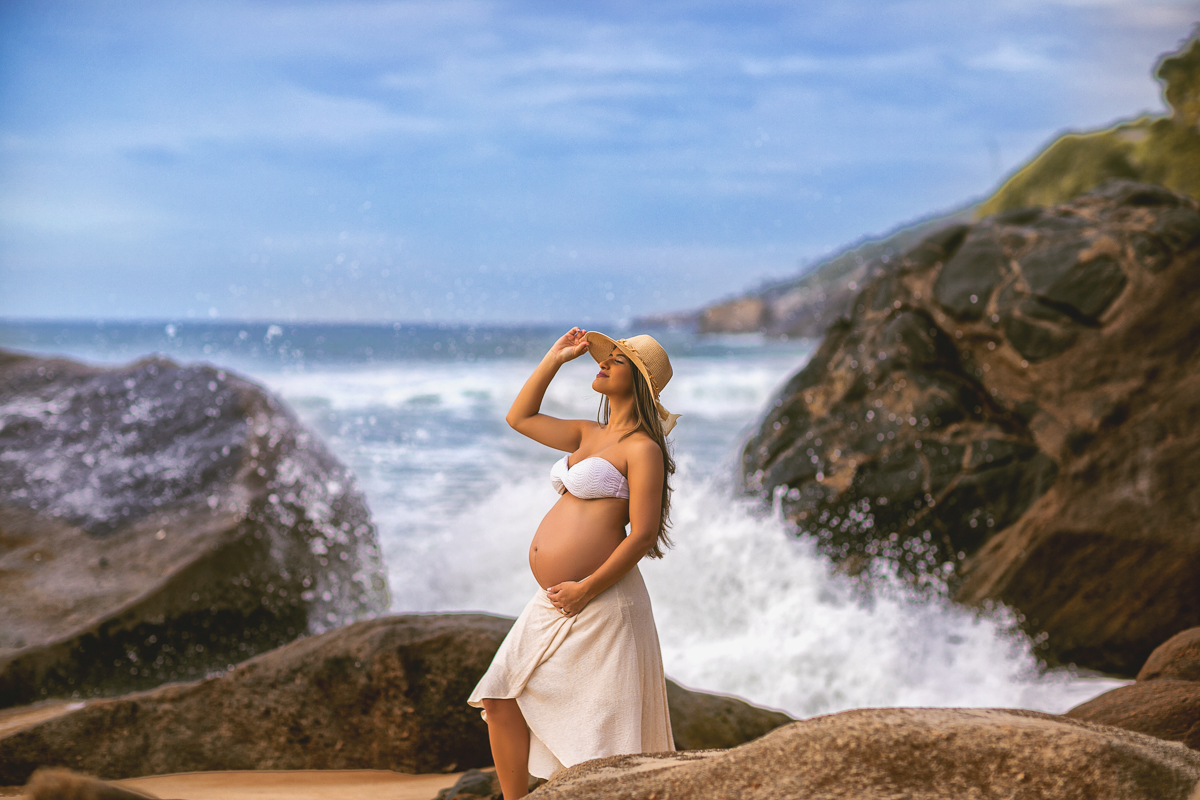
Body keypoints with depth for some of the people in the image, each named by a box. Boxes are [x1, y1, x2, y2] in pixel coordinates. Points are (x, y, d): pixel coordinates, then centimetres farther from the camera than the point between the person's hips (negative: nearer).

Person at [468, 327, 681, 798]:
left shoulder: (642, 448, -9)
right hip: (553, 604, 9)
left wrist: (586, 588, -17)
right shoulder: (589, 435, 16)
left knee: (601, 732, -3)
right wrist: (555, 358, 20)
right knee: (500, 700, 7)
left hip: (600, 603, -9)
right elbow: (520, 418, 28)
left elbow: (643, 534, -16)